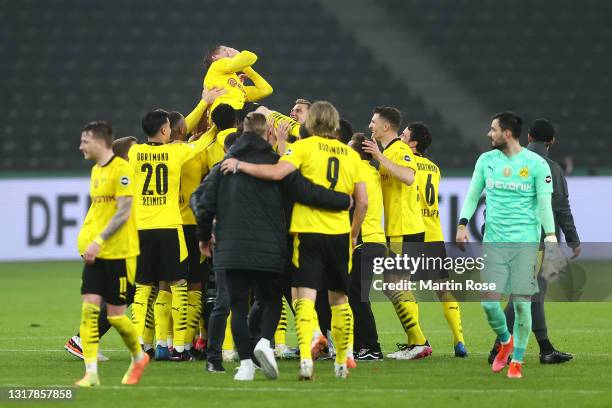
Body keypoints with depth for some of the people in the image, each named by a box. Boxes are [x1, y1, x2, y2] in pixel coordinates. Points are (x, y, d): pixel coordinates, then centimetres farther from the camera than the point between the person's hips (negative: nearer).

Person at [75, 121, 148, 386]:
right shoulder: (96, 170, 14)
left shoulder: (121, 169, -12)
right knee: (89, 307, -6)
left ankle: (138, 358, 25)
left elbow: (123, 212, -18)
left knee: (115, 314, -1)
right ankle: (91, 372, -8)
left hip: (119, 253, -7)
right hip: (95, 254, 7)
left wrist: (99, 241, -23)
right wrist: (86, 239, 14)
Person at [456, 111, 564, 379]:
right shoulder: (486, 160, 8)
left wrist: (551, 237, -9)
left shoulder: (536, 164, -2)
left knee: (521, 303, -4)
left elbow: (545, 203, -2)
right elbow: (473, 195, 15)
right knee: (489, 301, -4)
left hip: (526, 242, -3)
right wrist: (463, 224, 2)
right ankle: (506, 342, 25)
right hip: (494, 241, 3)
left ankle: (517, 361, 10)